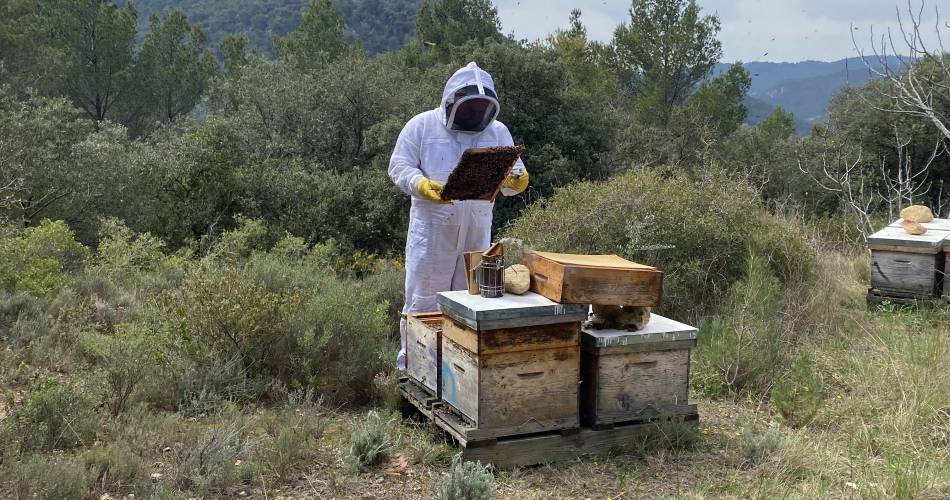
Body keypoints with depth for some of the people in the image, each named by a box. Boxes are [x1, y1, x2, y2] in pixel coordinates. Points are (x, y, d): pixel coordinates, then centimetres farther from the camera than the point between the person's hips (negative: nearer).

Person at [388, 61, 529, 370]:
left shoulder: (497, 131, 8)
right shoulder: (422, 126, -1)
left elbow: (510, 177, 9)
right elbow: (399, 167, -4)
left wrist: (517, 180, -15)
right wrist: (423, 185, -23)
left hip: (478, 232, 4)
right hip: (432, 230, -3)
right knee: (423, 300, 1)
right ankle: (411, 366, 12)